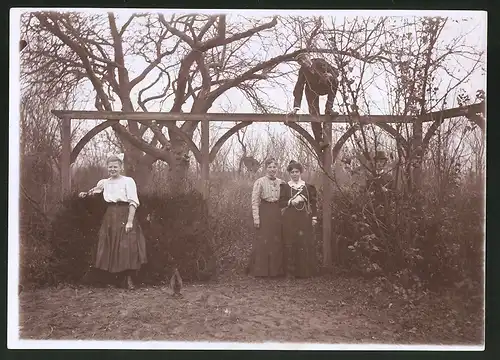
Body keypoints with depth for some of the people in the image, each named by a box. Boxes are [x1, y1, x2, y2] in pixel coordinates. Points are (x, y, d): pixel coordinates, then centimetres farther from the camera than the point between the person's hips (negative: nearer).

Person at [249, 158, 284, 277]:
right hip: (265, 213, -4)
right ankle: (261, 270, 6)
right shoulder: (260, 182, -4)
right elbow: (254, 201, -6)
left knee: (277, 242, 6)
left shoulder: (281, 182, 9)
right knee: (263, 242, -3)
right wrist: (256, 218, -13)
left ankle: (276, 269, 17)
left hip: (277, 213, 4)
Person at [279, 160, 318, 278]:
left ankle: (305, 271, 10)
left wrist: (314, 217, 0)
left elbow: (313, 203, 7)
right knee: (290, 244, -3)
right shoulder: (285, 186, 6)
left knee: (305, 244, -1)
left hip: (305, 219, 1)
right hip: (290, 219, 0)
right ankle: (290, 271, 5)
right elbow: (281, 203, 1)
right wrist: (291, 202, -14)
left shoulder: (307, 186, 7)